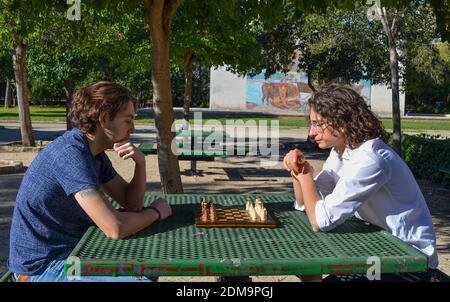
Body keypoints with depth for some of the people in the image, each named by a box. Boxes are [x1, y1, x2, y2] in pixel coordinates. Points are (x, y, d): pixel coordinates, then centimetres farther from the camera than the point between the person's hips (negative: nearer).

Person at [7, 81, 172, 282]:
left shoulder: (95, 152, 5)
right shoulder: (70, 153, -24)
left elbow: (131, 203, 7)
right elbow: (115, 228, -30)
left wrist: (140, 162, -9)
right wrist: (155, 212, -12)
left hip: (72, 251, 9)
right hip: (42, 267, -9)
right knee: (142, 277, -18)